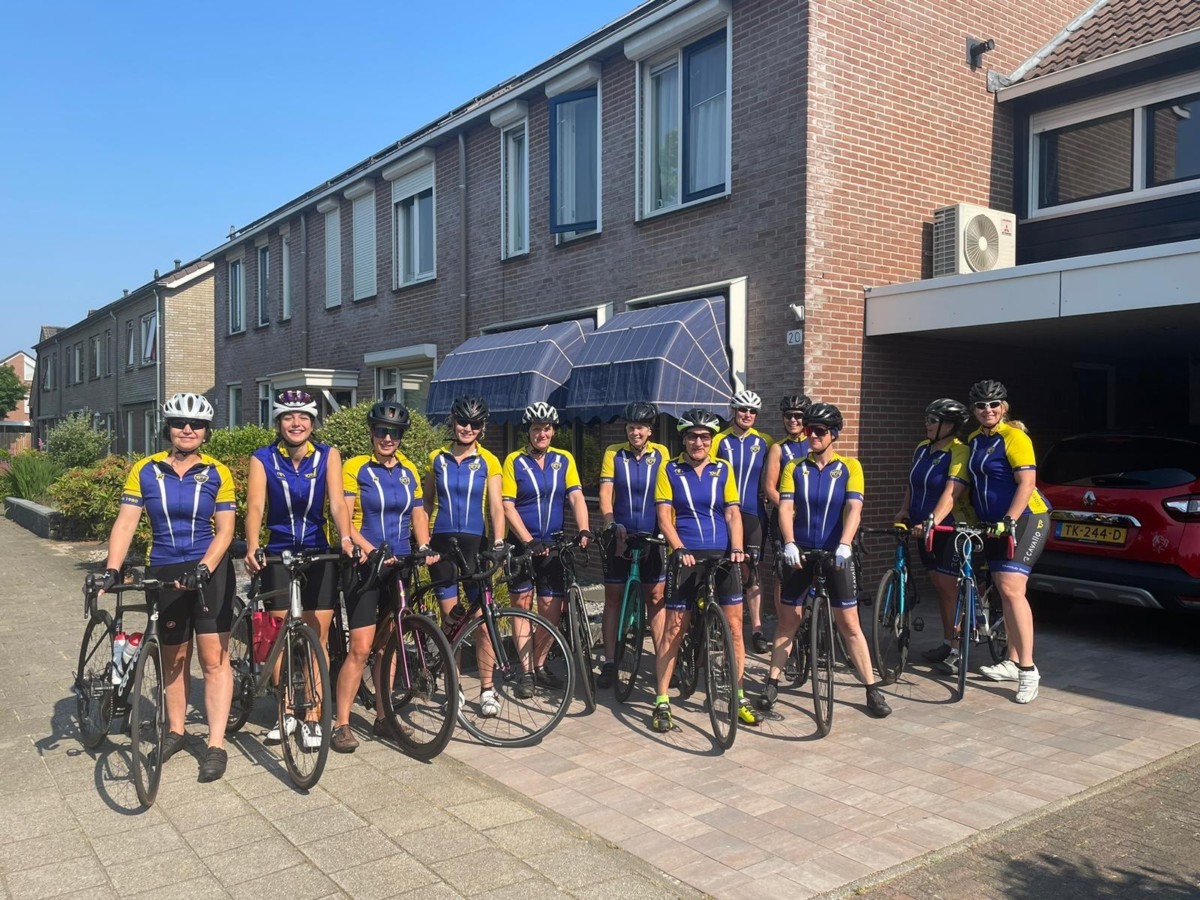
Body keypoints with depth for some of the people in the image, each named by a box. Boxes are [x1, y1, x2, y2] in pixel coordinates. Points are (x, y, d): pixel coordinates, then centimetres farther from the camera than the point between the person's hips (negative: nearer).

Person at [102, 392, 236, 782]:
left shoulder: (217, 473, -2)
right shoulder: (145, 471, 1)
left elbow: (224, 530, -5)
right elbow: (126, 523, -4)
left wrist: (203, 568, -20)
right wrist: (111, 570, -17)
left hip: (209, 570, -2)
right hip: (164, 573, 2)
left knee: (214, 657, -5)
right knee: (174, 657, 13)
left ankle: (216, 745, -1)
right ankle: (176, 731, 30)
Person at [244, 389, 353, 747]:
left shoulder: (327, 456, -7)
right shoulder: (263, 459, -8)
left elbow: (337, 502, -18)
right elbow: (255, 506, -19)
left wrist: (346, 538, -37)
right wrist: (251, 548, -37)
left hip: (319, 555, 0)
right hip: (278, 554, 0)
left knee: (317, 640, 1)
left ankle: (313, 718, 12)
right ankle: (287, 713, 23)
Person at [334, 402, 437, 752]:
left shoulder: (409, 471, 9)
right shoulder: (355, 468, -5)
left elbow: (418, 515, 10)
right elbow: (344, 520, -11)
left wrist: (424, 546, -8)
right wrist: (370, 549, -24)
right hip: (366, 566, -4)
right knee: (361, 647, -8)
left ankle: (383, 716, 21)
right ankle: (341, 724, 1)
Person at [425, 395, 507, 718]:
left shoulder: (488, 462, 1)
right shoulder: (437, 458, 6)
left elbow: (496, 506, -5)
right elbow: (427, 502, 11)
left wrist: (498, 542, -19)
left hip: (475, 543, -1)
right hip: (442, 543, 2)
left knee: (481, 617, -4)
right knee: (450, 617, 3)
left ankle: (487, 690, 7)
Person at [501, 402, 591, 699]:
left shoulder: (564, 460, 4)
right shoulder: (514, 461, -3)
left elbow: (576, 497, -4)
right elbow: (507, 506, -9)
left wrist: (584, 531, -21)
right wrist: (529, 541, -19)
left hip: (554, 544, 2)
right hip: (523, 544, -2)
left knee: (551, 609, 1)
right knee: (522, 604, 1)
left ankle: (540, 664, 21)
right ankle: (526, 672, 11)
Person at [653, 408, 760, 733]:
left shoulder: (723, 469, 8)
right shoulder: (670, 470, 2)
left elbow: (733, 512, 5)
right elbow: (664, 516, -4)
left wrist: (737, 547, -11)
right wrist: (679, 549, -18)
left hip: (723, 556, 2)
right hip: (687, 557, -2)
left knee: (734, 627, 3)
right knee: (674, 630, 0)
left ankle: (739, 698, 18)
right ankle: (662, 702, 10)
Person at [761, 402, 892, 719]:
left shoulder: (849, 467, 0)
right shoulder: (795, 468, 3)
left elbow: (853, 508, -12)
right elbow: (785, 508, -7)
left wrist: (844, 545, -27)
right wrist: (789, 544, -24)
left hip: (836, 555, -1)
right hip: (800, 553, 2)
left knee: (849, 624, 1)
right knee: (788, 621, 8)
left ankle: (873, 690, 10)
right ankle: (772, 683, 19)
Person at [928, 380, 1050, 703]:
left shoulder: (1014, 437, -11)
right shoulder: (973, 442, 11)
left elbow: (1026, 483, -18)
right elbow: (956, 487, 7)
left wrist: (1008, 520, -27)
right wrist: (933, 521, -3)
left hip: (1025, 519, -7)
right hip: (994, 524, 7)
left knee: (1011, 589, -17)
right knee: (1006, 592, 10)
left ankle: (1028, 669, -13)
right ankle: (1012, 661, 19)